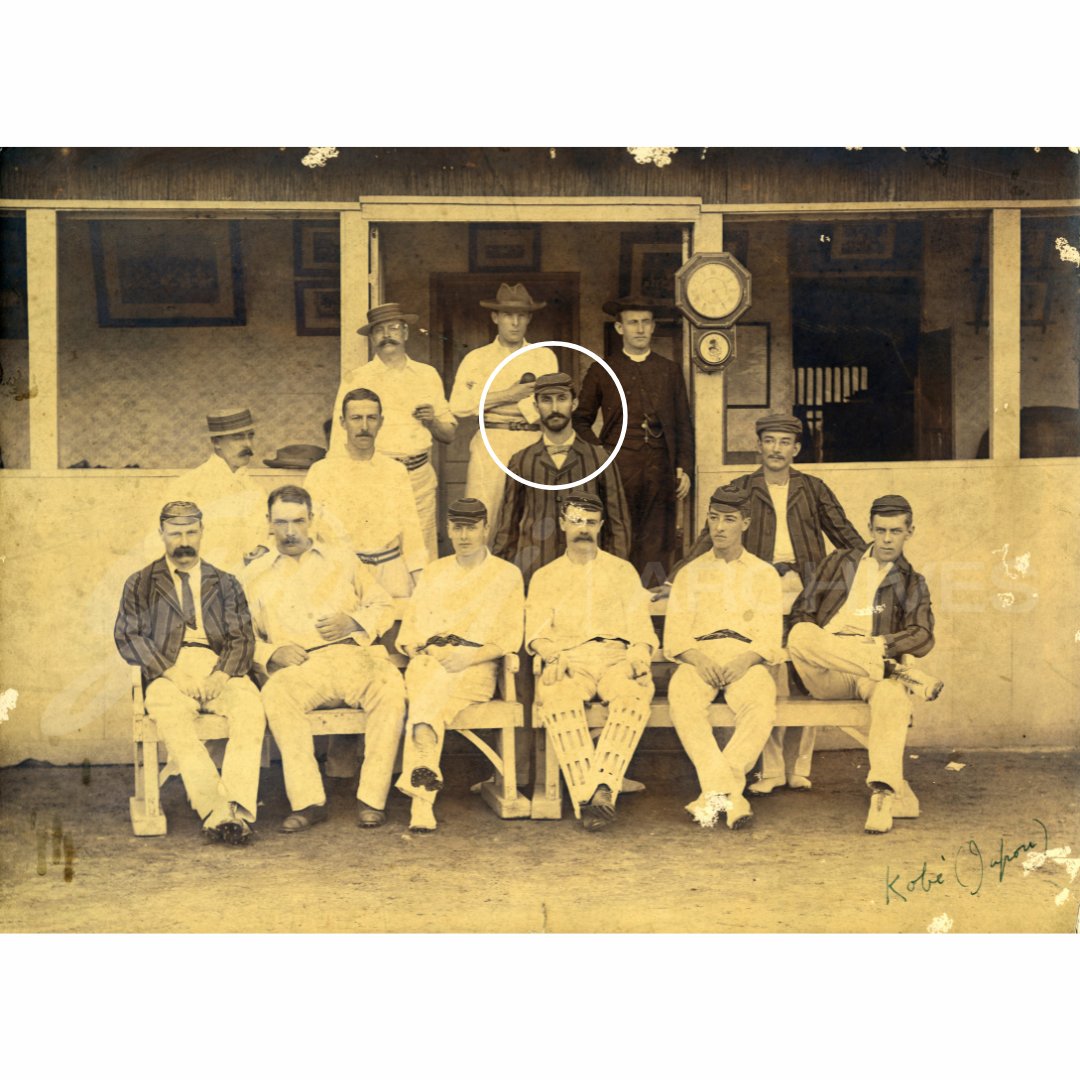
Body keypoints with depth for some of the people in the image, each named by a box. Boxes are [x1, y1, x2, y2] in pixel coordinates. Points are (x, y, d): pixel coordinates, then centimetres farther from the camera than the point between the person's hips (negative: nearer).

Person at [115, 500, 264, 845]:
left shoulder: (225, 584, 24)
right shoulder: (140, 584, 20)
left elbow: (242, 638, 13)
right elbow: (128, 636, 6)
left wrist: (222, 673, -9)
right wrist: (167, 671, -10)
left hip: (219, 671, 1)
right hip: (169, 672, -1)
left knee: (250, 707, -33)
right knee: (172, 717, -36)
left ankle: (237, 807, -39)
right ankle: (217, 812, -40)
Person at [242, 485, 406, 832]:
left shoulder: (342, 560, 23)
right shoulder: (256, 575, 21)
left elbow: (384, 606, 19)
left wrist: (355, 621, -2)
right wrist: (272, 652, -6)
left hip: (353, 656, 1)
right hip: (300, 667, 0)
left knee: (390, 684, -33)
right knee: (276, 692, -36)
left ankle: (371, 797, -29)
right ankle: (307, 801, -34)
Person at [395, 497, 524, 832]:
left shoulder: (507, 574, 13)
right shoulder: (434, 572, 25)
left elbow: (509, 638, 3)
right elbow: (409, 629, 20)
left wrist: (468, 657, -13)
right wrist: (423, 652, -3)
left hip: (475, 667, -2)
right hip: (429, 662, 2)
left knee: (438, 686, -36)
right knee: (433, 705, -32)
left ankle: (417, 771, -57)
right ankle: (423, 806, -51)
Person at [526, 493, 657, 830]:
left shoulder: (622, 571, 25)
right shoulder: (544, 577, 24)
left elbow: (640, 627, 15)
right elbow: (536, 633, 11)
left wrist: (638, 656, -8)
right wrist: (554, 655, -12)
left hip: (615, 656, 0)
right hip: (568, 659, 0)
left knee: (634, 692, -36)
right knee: (557, 697, -37)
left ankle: (603, 786, -46)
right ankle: (585, 795, -43)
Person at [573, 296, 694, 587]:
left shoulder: (670, 371, 15)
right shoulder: (601, 371, 9)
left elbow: (684, 424, 14)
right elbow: (581, 420, 14)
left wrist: (684, 468, 6)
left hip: (662, 470, 2)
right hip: (618, 467, -2)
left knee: (658, 544, -1)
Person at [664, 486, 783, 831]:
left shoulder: (763, 574, 17)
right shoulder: (691, 573, 20)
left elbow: (769, 637, 5)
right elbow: (675, 635, 9)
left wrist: (745, 660, -16)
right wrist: (699, 659, -13)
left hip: (746, 658, -1)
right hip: (699, 657, 1)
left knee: (762, 704, -34)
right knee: (682, 700, -33)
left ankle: (713, 793, -35)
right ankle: (729, 795, -37)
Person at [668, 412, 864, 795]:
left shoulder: (812, 489, 14)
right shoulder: (741, 489, 10)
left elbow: (844, 533, 16)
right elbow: (710, 537, 7)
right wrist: (674, 579, -2)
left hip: (806, 590, 1)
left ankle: (800, 767, 6)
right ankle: (772, 769, -2)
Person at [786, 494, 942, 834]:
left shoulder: (912, 583, 21)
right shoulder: (840, 562, 22)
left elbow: (923, 638, 6)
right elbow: (801, 611, 14)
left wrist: (880, 645, -14)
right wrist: (814, 647, -8)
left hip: (872, 669, 0)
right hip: (825, 674, 1)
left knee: (893, 692, -38)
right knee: (800, 635, -35)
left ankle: (882, 794, -49)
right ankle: (903, 673, -33)